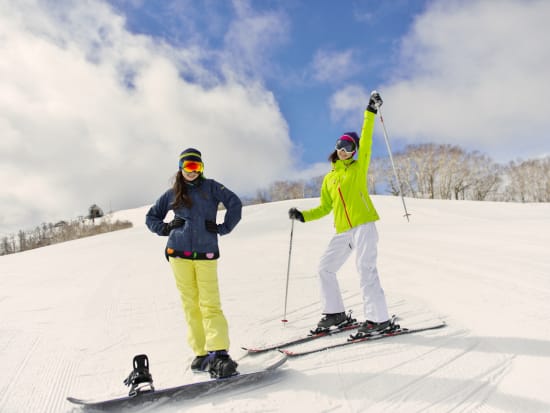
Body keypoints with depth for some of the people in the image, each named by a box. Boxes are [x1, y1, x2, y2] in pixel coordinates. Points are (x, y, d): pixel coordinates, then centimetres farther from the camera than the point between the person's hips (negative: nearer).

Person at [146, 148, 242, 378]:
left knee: (210, 304, -10)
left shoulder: (210, 187, 7)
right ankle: (202, 354, 9)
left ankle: (219, 353, -13)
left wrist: (223, 228, -4)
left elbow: (235, 203, 0)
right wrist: (165, 229, 3)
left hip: (206, 254, -2)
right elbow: (151, 217, 21)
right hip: (179, 254, 2)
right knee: (190, 305, 3)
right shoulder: (172, 194, 13)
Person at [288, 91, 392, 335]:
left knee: (365, 268, -15)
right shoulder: (329, 179, 19)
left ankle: (379, 318, -8)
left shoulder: (358, 167, 7)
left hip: (364, 226, -6)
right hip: (343, 232, 6)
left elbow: (366, 139, -3)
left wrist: (371, 112, -9)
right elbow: (324, 208, 20)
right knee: (325, 268, 5)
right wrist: (303, 216, 7)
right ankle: (335, 313, 16)